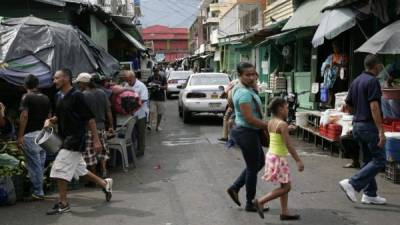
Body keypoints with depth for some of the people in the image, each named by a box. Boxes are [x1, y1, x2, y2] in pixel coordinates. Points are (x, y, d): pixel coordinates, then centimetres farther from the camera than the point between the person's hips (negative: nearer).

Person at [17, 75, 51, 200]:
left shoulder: (26, 97, -6)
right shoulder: (45, 98, 12)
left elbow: (24, 116, -14)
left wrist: (20, 136, -13)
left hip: (31, 134, -6)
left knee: (34, 164, -2)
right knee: (40, 164, 11)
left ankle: (38, 192, 0)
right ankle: (39, 190, 17)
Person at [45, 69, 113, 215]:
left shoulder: (77, 96, -14)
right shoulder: (58, 96, 10)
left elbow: (90, 118, -14)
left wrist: (96, 140, -15)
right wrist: (50, 121, 0)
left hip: (75, 139, -8)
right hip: (65, 138, 8)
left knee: (60, 170, -9)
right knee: (79, 170, 16)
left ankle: (63, 204, 2)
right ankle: (105, 184, 34)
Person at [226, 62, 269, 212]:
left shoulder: (247, 89, 9)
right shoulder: (244, 93, -23)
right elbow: (250, 118, -26)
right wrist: (268, 126, -18)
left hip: (250, 132, 10)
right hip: (247, 133, -10)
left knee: (259, 162, 22)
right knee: (253, 168, 3)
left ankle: (234, 188, 25)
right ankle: (250, 204, 18)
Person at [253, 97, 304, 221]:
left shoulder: (271, 123, 6)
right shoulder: (283, 124, -18)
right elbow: (288, 145, -21)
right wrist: (298, 160, -19)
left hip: (271, 155, 9)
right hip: (279, 158, -9)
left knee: (284, 186, 15)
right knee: (286, 187, -1)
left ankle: (285, 212, 19)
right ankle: (260, 201, -2)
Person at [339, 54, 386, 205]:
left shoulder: (356, 81, 12)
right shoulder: (372, 81, -14)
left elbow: (348, 104, 17)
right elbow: (374, 107, -22)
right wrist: (381, 131, -23)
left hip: (357, 125, 9)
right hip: (369, 126, -9)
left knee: (368, 160, 15)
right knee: (379, 160, -4)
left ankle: (369, 194, 18)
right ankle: (352, 184, -12)